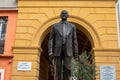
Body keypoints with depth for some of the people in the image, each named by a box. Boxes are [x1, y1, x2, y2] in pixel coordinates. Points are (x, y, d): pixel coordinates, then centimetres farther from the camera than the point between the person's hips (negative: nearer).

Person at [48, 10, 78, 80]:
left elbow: (74, 41, 10)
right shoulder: (55, 26, 11)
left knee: (67, 70, -11)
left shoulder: (72, 26, 13)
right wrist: (50, 52, -8)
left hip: (68, 51, 0)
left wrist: (76, 54, 4)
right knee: (58, 71, -2)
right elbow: (51, 40, 5)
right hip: (57, 51, 0)